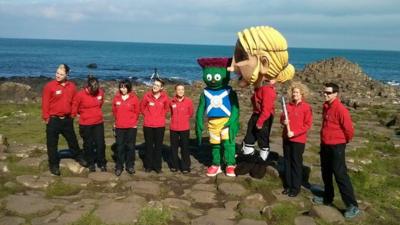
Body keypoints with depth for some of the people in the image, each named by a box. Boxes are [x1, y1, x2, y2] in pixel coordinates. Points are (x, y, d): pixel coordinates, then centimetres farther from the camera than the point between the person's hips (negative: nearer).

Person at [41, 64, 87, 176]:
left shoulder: (72, 86, 1)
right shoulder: (49, 86, -11)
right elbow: (45, 103, -9)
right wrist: (46, 118, -9)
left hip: (67, 119, 4)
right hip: (53, 120, -3)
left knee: (72, 140, 18)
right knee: (52, 143, 6)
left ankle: (78, 157, 39)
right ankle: (54, 164, 20)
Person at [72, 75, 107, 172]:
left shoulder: (101, 92, -7)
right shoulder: (80, 94, -18)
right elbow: (74, 107, -3)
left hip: (99, 123, 2)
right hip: (85, 124, -2)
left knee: (100, 144, 5)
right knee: (88, 144, 10)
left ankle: (102, 163, 20)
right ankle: (91, 163, 25)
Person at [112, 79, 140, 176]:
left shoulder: (134, 98, -5)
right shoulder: (116, 97, 0)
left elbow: (137, 111, 4)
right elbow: (114, 110, 12)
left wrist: (133, 121, 5)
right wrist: (117, 120, 11)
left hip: (131, 127, -1)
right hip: (119, 126, 1)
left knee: (131, 146, 8)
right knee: (120, 147, 6)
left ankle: (130, 166, 19)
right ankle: (119, 167, 15)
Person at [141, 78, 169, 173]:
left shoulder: (164, 97, -6)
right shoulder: (147, 95, -8)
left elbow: (166, 108, 11)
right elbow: (142, 107, 6)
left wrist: (161, 116, 4)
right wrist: (147, 115, 4)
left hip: (160, 125, 0)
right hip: (148, 125, 0)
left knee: (158, 146, 8)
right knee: (149, 146, 9)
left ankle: (157, 166, 18)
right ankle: (148, 166, 20)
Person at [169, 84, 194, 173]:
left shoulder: (188, 101, -8)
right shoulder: (172, 102, -3)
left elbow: (190, 114, 5)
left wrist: (183, 119, 8)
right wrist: (175, 120, 8)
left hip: (185, 128, -2)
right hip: (173, 128, 2)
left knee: (185, 148, 3)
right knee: (174, 148, 12)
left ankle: (185, 167, 12)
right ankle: (174, 165, 25)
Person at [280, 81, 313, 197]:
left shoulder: (306, 107, -8)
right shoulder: (288, 105, 5)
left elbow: (307, 124, -11)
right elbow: (282, 118, 14)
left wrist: (294, 133, -18)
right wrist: (283, 121, -10)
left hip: (298, 140, -5)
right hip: (286, 138, 5)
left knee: (296, 163, 3)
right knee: (287, 162, 11)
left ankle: (295, 188, 13)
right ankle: (288, 185, 23)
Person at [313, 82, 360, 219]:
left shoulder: (340, 109, -20)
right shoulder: (325, 107, 6)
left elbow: (349, 129, -17)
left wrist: (344, 141, 0)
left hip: (336, 147, -8)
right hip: (325, 145, 8)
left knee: (340, 175, -8)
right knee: (326, 173, 18)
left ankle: (352, 206, -1)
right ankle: (328, 198, 33)